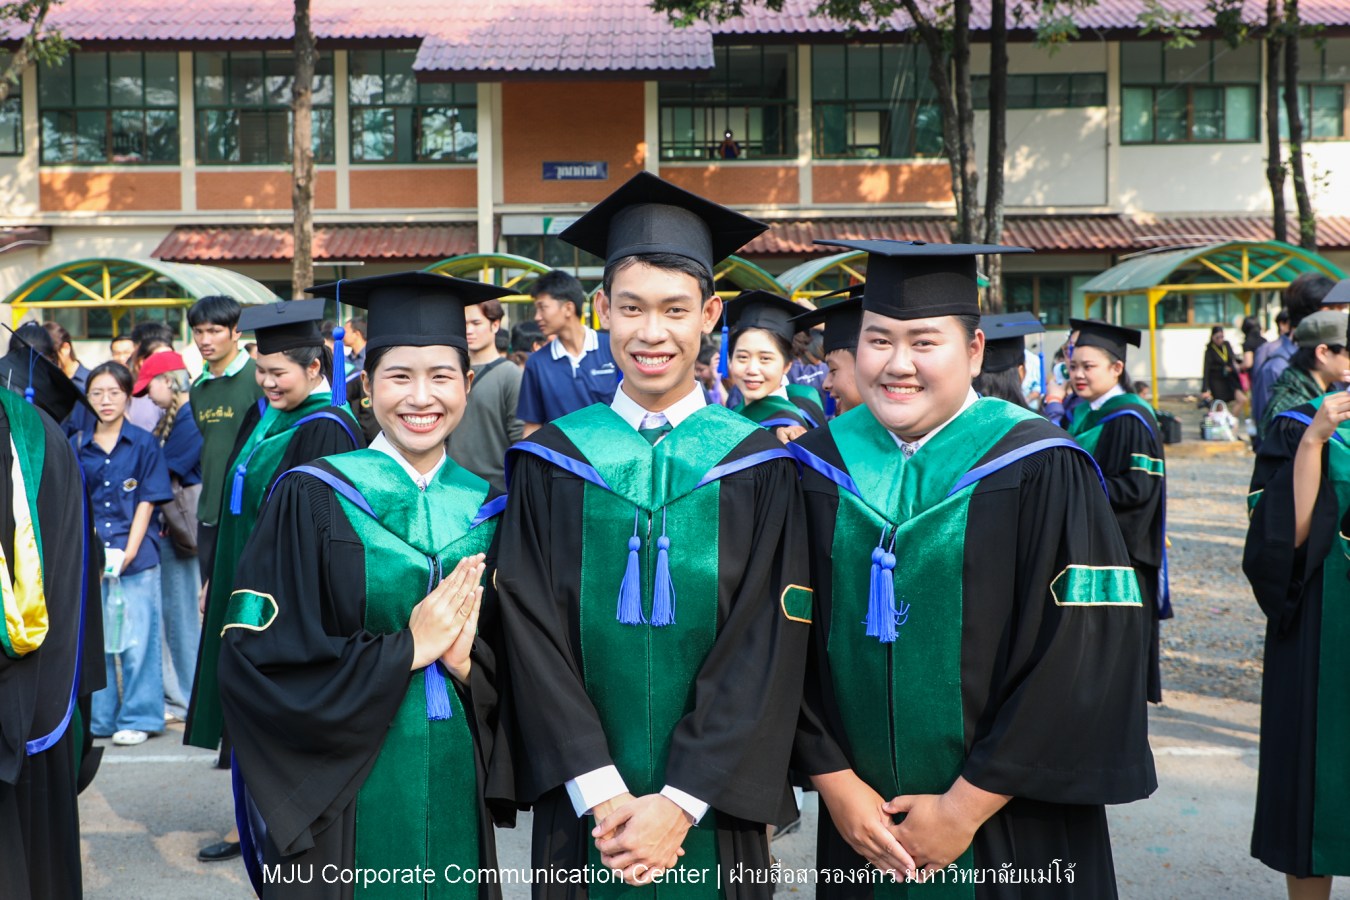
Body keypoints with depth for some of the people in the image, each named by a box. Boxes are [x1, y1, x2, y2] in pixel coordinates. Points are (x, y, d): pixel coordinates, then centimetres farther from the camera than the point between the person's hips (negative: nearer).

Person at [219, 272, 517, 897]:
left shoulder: (486, 509, 3)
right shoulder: (312, 499, -8)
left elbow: (513, 674, 7)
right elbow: (253, 661, -15)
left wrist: (469, 662, -14)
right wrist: (406, 650, -17)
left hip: (457, 794, 4)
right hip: (342, 800, -3)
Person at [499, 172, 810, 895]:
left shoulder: (756, 465, -3)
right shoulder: (553, 462, -1)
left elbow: (766, 646, -8)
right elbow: (534, 636, -5)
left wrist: (679, 803, -15)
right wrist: (601, 795, -14)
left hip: (710, 809, 0)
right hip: (582, 808, 1)